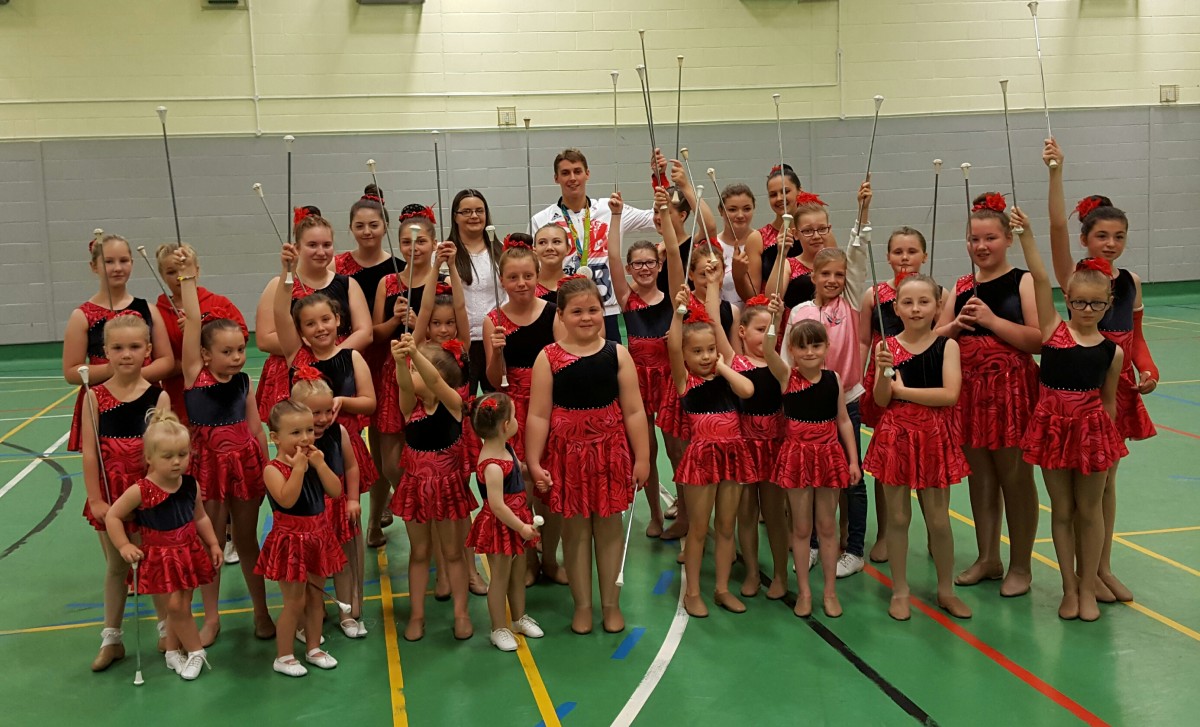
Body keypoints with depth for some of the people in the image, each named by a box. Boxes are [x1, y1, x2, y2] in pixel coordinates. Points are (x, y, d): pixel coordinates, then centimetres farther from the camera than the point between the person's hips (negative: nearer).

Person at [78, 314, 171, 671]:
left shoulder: (158, 396, -8)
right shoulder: (95, 397, -5)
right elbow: (89, 452, -5)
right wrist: (95, 498, -8)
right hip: (110, 493, 1)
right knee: (115, 565, 15)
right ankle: (111, 638, 28)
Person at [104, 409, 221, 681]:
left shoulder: (191, 486, -6)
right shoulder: (140, 491, -19)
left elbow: (200, 517, 8)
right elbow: (112, 516, -8)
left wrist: (213, 544, 6)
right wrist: (124, 546, -13)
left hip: (189, 553, 3)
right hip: (159, 559, -3)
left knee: (180, 607, 11)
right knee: (175, 608, -2)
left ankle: (173, 653, 29)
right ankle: (195, 652, 16)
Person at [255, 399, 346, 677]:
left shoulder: (314, 462, 3)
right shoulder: (273, 469, -15)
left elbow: (336, 491, -6)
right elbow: (287, 500, -30)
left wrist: (320, 464, -15)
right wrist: (298, 468, -29)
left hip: (318, 538, 6)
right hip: (291, 541, -6)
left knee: (316, 597, 16)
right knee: (294, 602, 1)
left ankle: (313, 648, 31)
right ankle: (283, 656, 16)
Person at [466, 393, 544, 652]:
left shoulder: (506, 448, 0)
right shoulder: (492, 465, -30)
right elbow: (497, 506, -28)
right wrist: (521, 527, -19)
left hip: (516, 520, 9)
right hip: (500, 527, -9)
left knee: (518, 573, 22)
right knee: (500, 577, 7)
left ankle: (519, 618, 39)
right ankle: (499, 629, 22)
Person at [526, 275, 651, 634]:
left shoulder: (617, 354, -2)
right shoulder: (548, 358, -6)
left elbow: (634, 411, -1)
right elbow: (538, 416, -6)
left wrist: (642, 457, -2)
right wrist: (534, 463, -9)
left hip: (610, 450, 1)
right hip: (567, 452, -1)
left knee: (609, 525, 12)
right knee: (574, 527, 9)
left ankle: (611, 603, 27)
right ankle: (582, 605, 25)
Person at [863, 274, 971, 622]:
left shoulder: (946, 345, -4)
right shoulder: (888, 346, -1)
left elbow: (949, 394, -15)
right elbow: (881, 400, -6)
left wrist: (901, 389, -12)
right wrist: (882, 372, -24)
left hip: (935, 437, -1)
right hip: (895, 436, 1)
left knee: (938, 519, 8)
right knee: (898, 517, 8)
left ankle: (946, 589, 25)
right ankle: (900, 591, 21)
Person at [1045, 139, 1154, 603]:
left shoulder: (1131, 282, 5)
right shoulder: (1073, 278, -10)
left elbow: (1135, 337, 13)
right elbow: (1057, 227, -25)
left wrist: (1148, 370, -5)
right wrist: (1056, 172, -33)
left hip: (1119, 388, 5)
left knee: (1107, 479, 14)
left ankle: (1104, 567, 25)